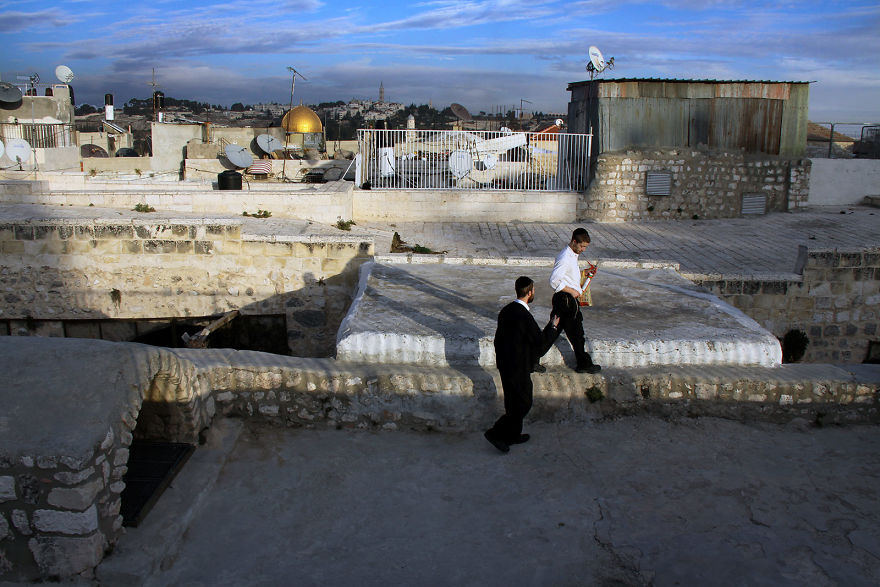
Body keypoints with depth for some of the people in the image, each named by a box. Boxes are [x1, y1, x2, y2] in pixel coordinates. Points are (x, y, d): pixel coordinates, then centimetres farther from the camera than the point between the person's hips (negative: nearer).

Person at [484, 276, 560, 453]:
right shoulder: (525, 317, -25)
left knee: (514, 402, 21)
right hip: (518, 368, -9)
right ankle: (496, 433, 7)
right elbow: (541, 343, -17)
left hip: (505, 364, 9)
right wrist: (552, 326, -1)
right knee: (523, 403, 5)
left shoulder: (506, 310, 2)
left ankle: (513, 434, 34)